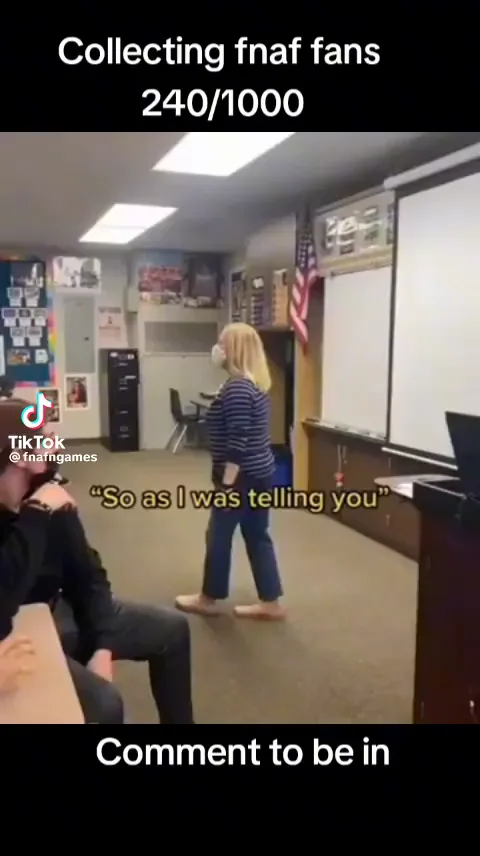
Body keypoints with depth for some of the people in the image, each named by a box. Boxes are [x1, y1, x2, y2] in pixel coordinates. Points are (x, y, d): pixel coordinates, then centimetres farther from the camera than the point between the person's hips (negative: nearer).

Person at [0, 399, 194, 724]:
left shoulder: (47, 493, -8)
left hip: (58, 612, 7)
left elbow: (86, 571, 0)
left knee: (172, 628, 8)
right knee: (103, 702, -29)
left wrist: (103, 647, -11)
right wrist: (36, 516, -36)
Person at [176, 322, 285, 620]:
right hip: (260, 472, 10)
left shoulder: (237, 388, -20)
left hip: (242, 476, -10)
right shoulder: (255, 384, 12)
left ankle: (208, 599, 22)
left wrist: (227, 484, -21)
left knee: (219, 535, 6)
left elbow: (238, 442, -24)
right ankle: (271, 603, 19)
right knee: (258, 535, 13)